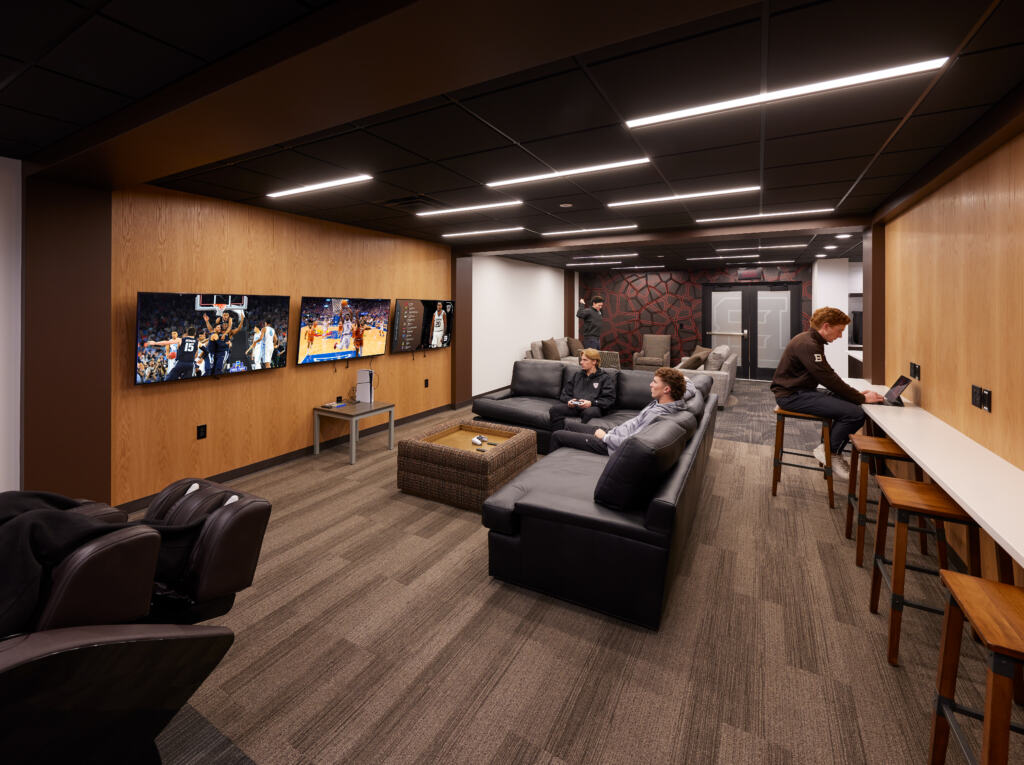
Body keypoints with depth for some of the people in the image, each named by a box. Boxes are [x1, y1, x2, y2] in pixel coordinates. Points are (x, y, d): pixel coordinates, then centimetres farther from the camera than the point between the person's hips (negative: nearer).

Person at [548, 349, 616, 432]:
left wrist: (591, 402, -14)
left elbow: (609, 399, 0)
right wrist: (569, 400, 0)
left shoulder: (605, 377, 12)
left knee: (588, 412, -41)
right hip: (574, 405, 4)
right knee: (554, 409, -25)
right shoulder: (577, 374, 26)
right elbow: (564, 394, 24)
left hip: (593, 406, -4)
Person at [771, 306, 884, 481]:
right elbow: (828, 379, -20)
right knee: (855, 413, -18)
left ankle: (833, 452, 15)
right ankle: (829, 450, 2)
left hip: (802, 392, 11)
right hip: (792, 396, -11)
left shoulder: (813, 342, 16)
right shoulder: (807, 344, -18)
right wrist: (861, 398, -13)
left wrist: (856, 394, 9)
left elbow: (829, 375, 20)